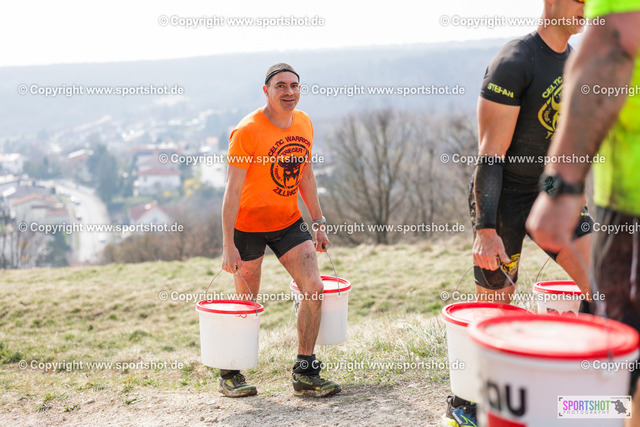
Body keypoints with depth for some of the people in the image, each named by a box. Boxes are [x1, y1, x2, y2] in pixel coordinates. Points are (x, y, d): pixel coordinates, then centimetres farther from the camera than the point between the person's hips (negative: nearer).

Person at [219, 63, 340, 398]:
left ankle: (305, 375, 7)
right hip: (248, 225, -5)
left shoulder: (304, 124, 2)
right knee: (246, 303, 4)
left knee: (314, 289, -5)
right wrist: (228, 245, -23)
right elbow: (232, 190, -19)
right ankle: (229, 375, 24)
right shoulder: (247, 131, -18)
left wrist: (318, 223, 11)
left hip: (289, 222, 6)